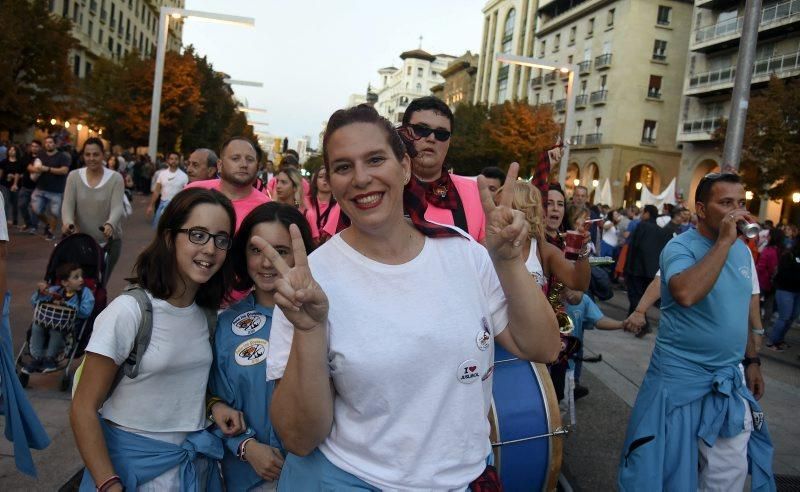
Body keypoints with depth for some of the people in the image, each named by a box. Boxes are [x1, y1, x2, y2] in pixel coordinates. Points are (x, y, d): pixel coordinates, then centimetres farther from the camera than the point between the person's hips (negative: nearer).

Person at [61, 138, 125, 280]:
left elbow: (117, 207, -16)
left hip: (109, 241, -2)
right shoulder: (74, 176, 2)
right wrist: (68, 222, -30)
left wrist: (110, 224, -37)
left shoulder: (115, 178, -4)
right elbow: (68, 204, -8)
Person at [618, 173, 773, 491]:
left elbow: (749, 310, 17)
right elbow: (686, 294, -36)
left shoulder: (743, 251, 7)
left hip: (731, 379, 6)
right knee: (671, 466, 8)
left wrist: (752, 360, 15)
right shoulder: (680, 247, -15)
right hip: (680, 377, -6)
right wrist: (724, 241, -29)